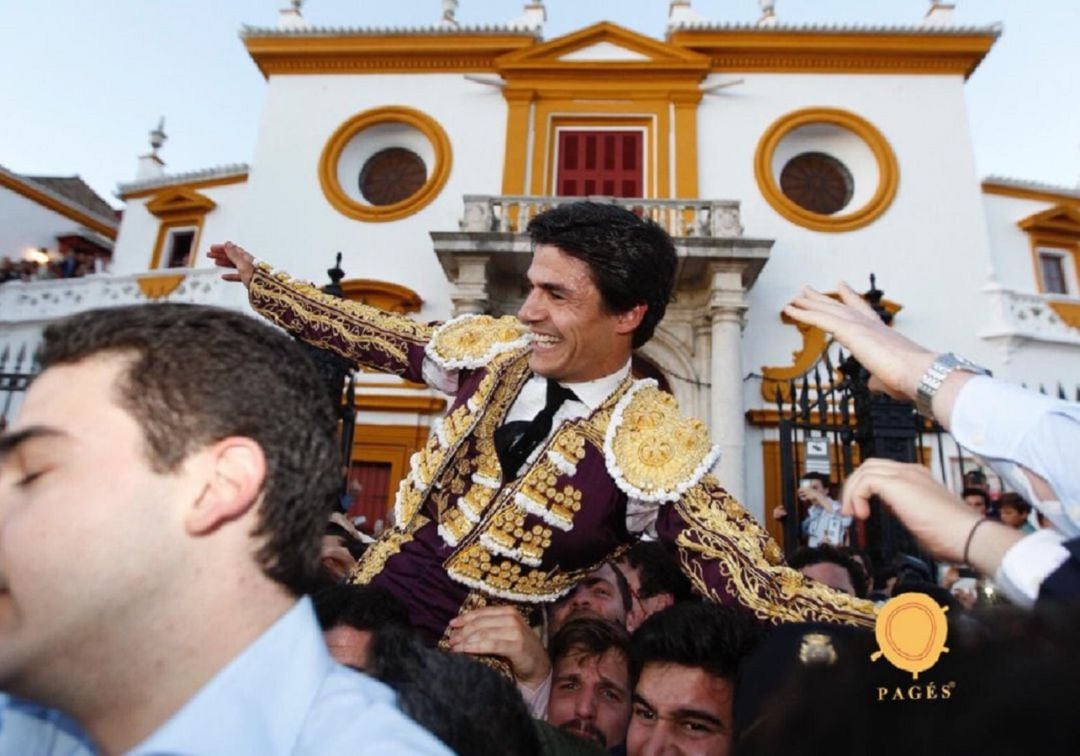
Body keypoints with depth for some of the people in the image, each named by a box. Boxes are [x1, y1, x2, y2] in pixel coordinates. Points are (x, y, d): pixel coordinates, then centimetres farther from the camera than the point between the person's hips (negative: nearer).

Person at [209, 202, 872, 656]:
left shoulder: (649, 448, -22)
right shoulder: (495, 352, -8)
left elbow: (756, 580, -26)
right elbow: (374, 336, 6)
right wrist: (261, 279, 15)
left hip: (461, 653, -4)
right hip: (373, 592, 5)